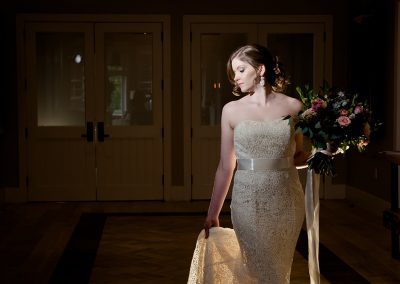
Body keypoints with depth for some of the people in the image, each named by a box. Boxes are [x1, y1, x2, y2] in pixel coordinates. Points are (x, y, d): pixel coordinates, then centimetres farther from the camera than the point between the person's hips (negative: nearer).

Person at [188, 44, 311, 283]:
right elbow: (226, 166, 5)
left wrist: (318, 155, -7)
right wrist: (213, 213, 5)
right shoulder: (232, 110, 2)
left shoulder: (293, 107, 2)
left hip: (286, 199, 1)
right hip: (248, 201, -1)